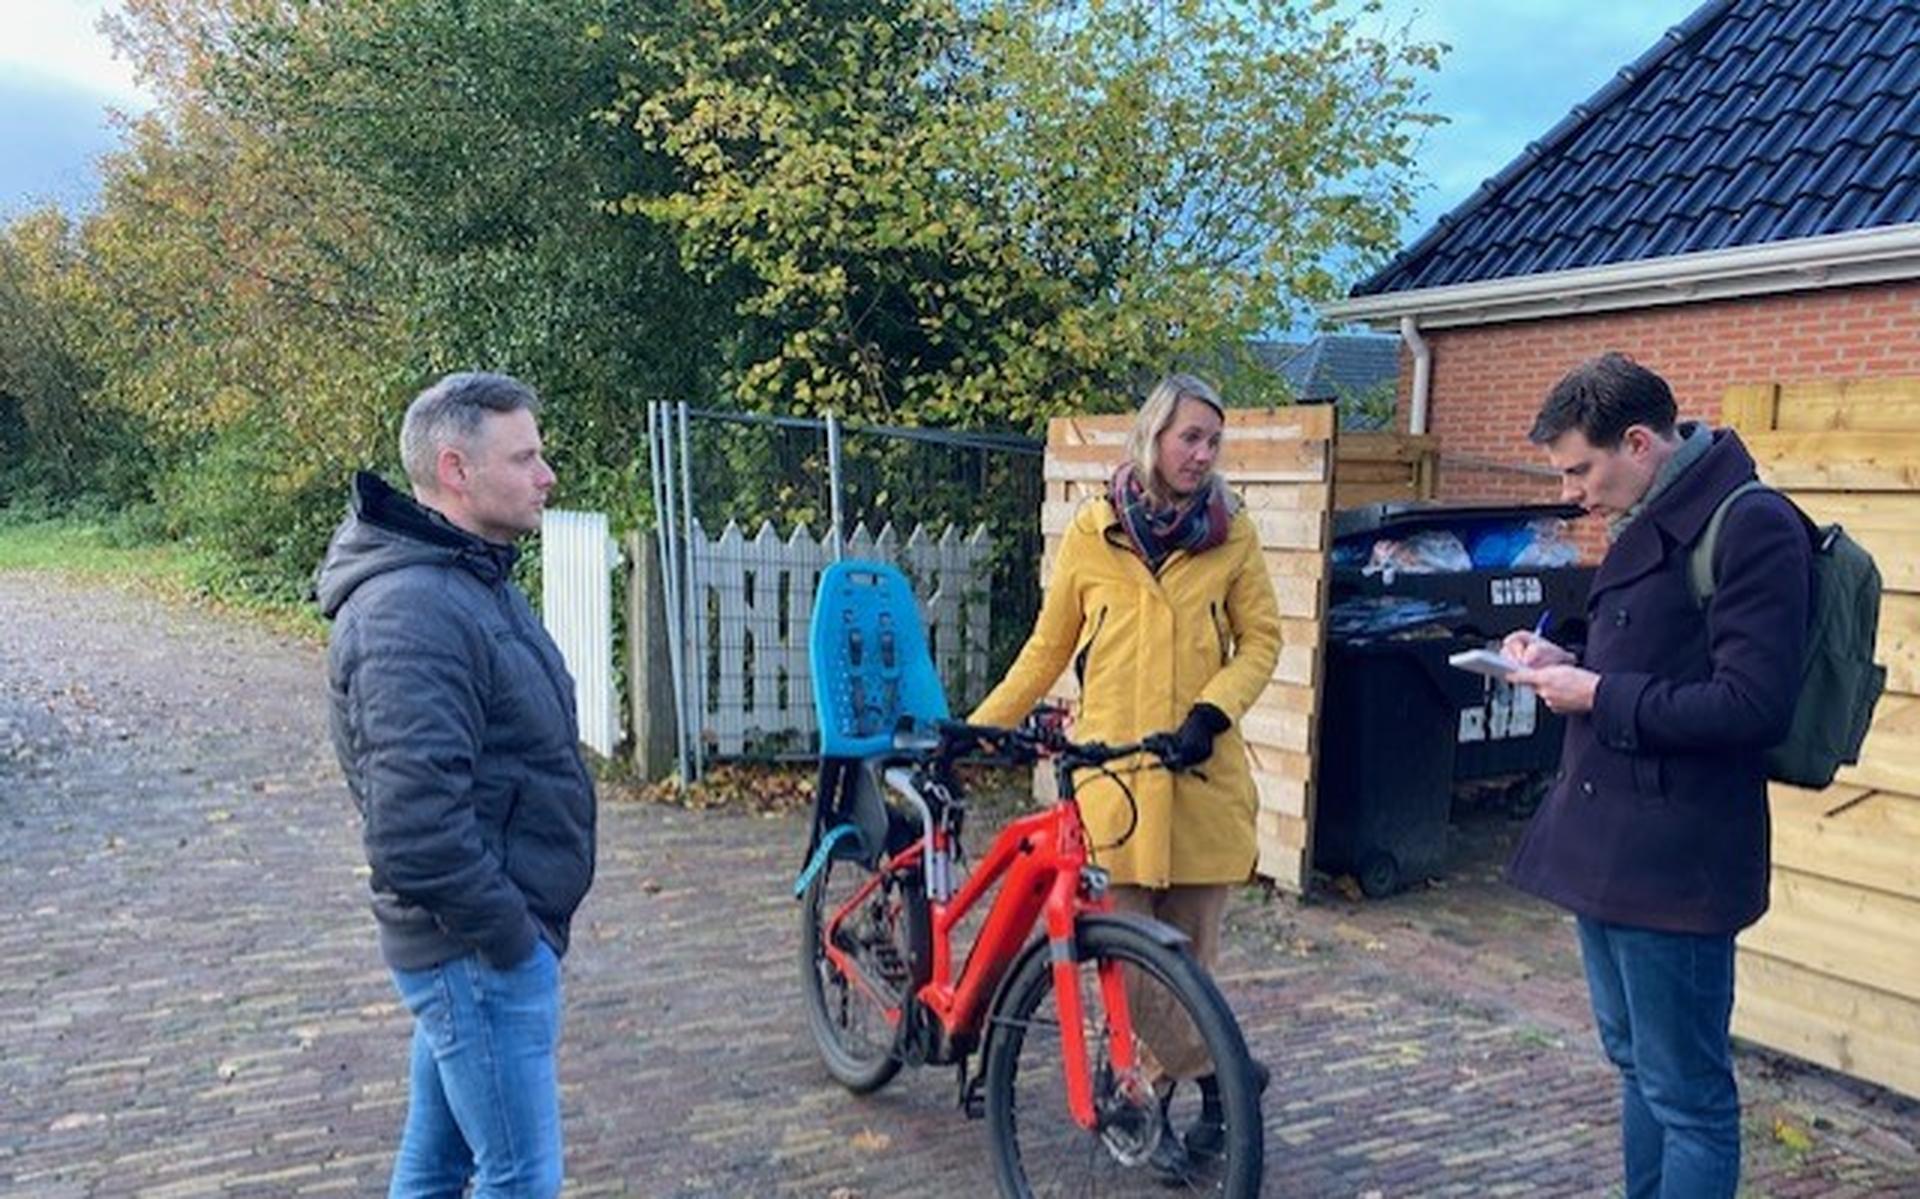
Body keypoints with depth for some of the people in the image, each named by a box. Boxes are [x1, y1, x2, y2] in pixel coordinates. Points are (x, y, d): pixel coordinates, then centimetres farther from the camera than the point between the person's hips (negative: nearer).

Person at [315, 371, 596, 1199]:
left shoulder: (469, 578, 11)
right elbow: (415, 827, -31)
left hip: (471, 942, 10)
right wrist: (508, 933, -19)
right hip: (482, 950, -10)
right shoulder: (412, 613, -24)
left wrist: (515, 920, 16)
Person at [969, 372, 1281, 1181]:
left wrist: (1213, 711, -12)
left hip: (1201, 774, 0)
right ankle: (1217, 1075, 11)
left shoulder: (1232, 535, 5)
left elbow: (1260, 641, 5)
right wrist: (981, 724, 6)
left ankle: (1176, 1091, 24)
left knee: (1188, 952, 6)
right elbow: (1048, 647, 10)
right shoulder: (1091, 532, 4)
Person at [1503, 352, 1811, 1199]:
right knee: (1636, 1067, 20)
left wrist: (1597, 696, -15)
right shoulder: (1653, 526, 13)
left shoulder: (1750, 525, -16)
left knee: (1687, 1093, 2)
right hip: (1608, 845, 10)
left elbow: (1751, 706, -22)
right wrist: (1570, 664, 4)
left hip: (1672, 862, -9)